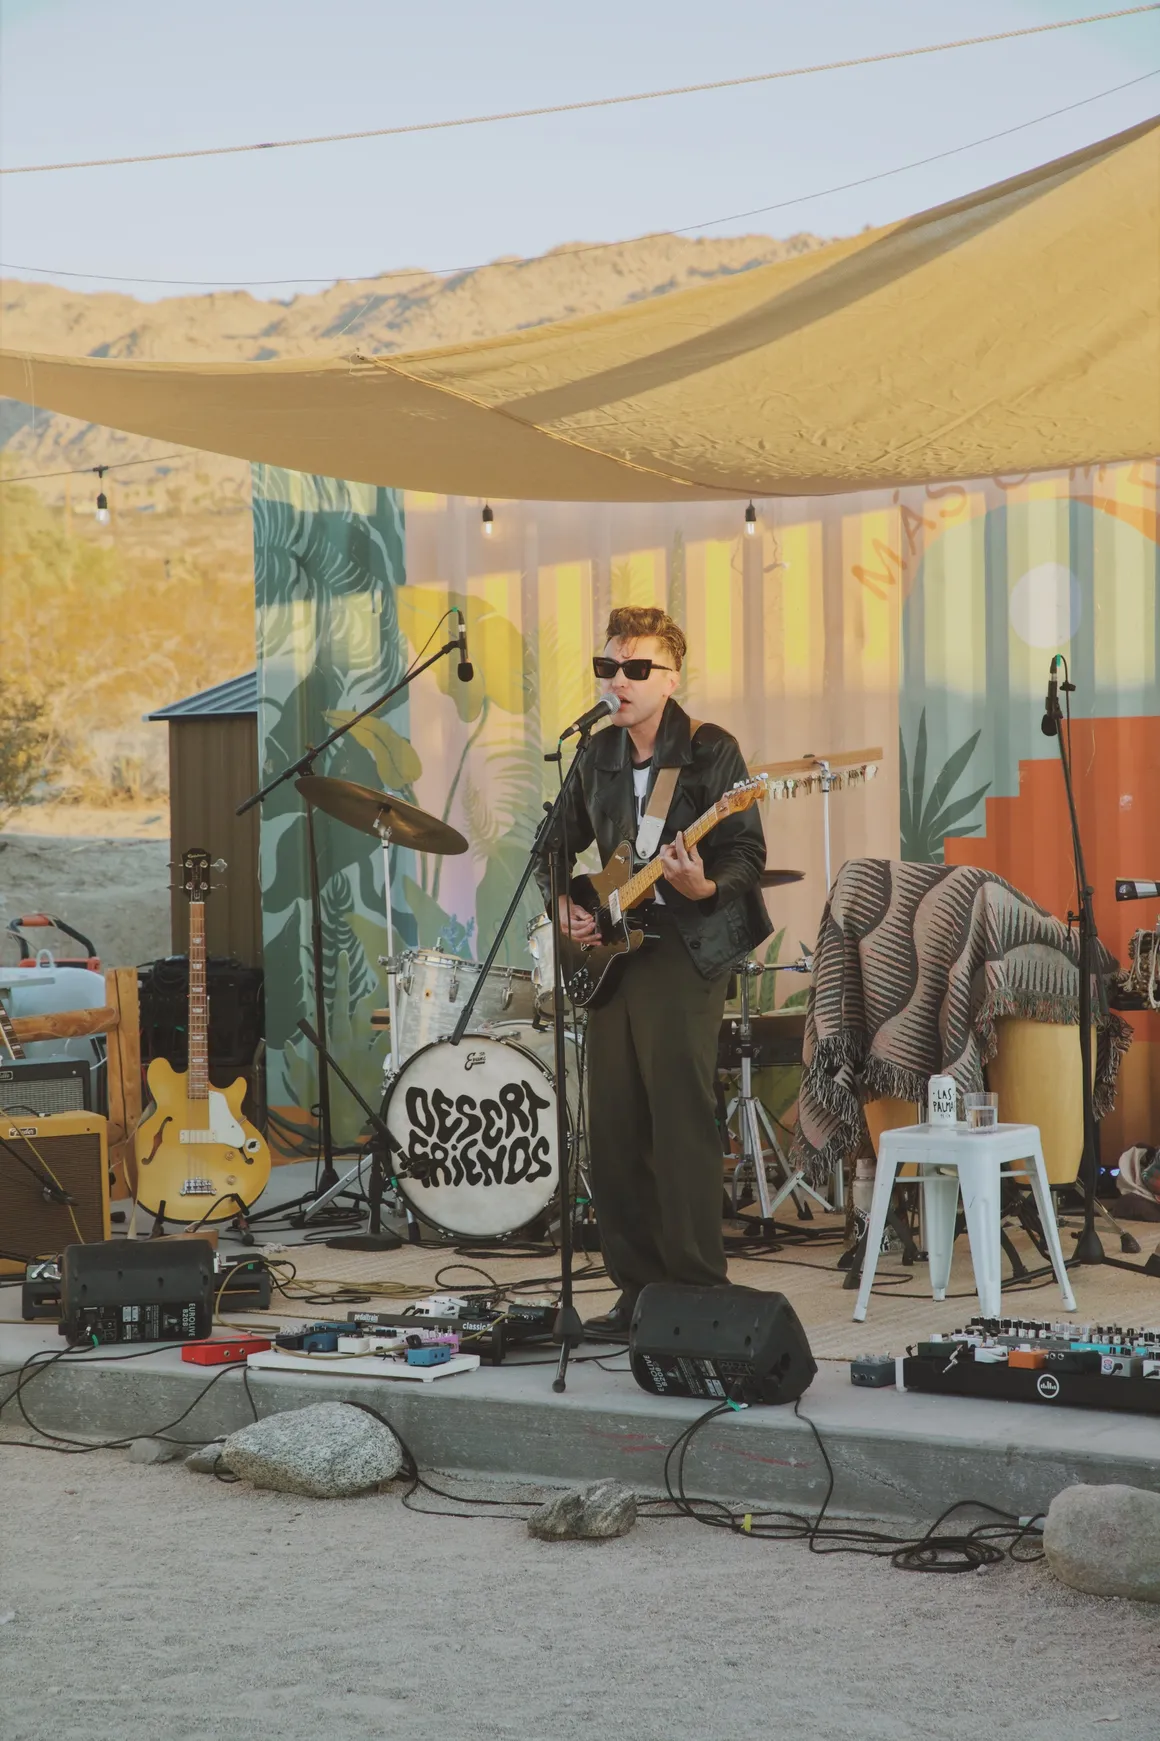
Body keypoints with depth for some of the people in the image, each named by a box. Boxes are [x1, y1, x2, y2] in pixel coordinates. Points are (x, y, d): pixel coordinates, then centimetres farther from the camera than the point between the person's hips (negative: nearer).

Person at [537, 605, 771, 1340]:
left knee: (681, 1122, -10)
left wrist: (704, 887, -29)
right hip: (611, 950, 7)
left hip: (685, 951, -7)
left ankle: (697, 1291, -6)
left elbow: (748, 855, -10)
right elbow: (561, 843, 24)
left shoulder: (711, 752, -6)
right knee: (614, 1128, 6)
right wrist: (563, 902, 6)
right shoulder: (599, 755, 13)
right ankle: (639, 1288, 14)